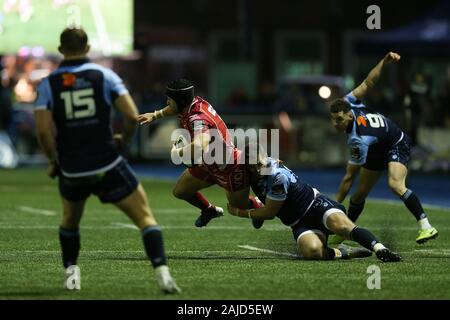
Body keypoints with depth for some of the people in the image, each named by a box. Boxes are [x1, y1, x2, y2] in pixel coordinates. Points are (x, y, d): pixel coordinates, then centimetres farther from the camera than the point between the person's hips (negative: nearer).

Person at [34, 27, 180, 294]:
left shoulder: (48, 84, 0)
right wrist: (124, 140, 11)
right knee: (145, 218, 3)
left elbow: (43, 131, -11)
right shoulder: (105, 76, -2)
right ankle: (162, 273, -15)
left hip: (72, 172, 2)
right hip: (108, 168, -2)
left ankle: (70, 274, 24)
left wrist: (54, 161, 6)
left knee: (70, 221, 30)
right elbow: (133, 116, -9)